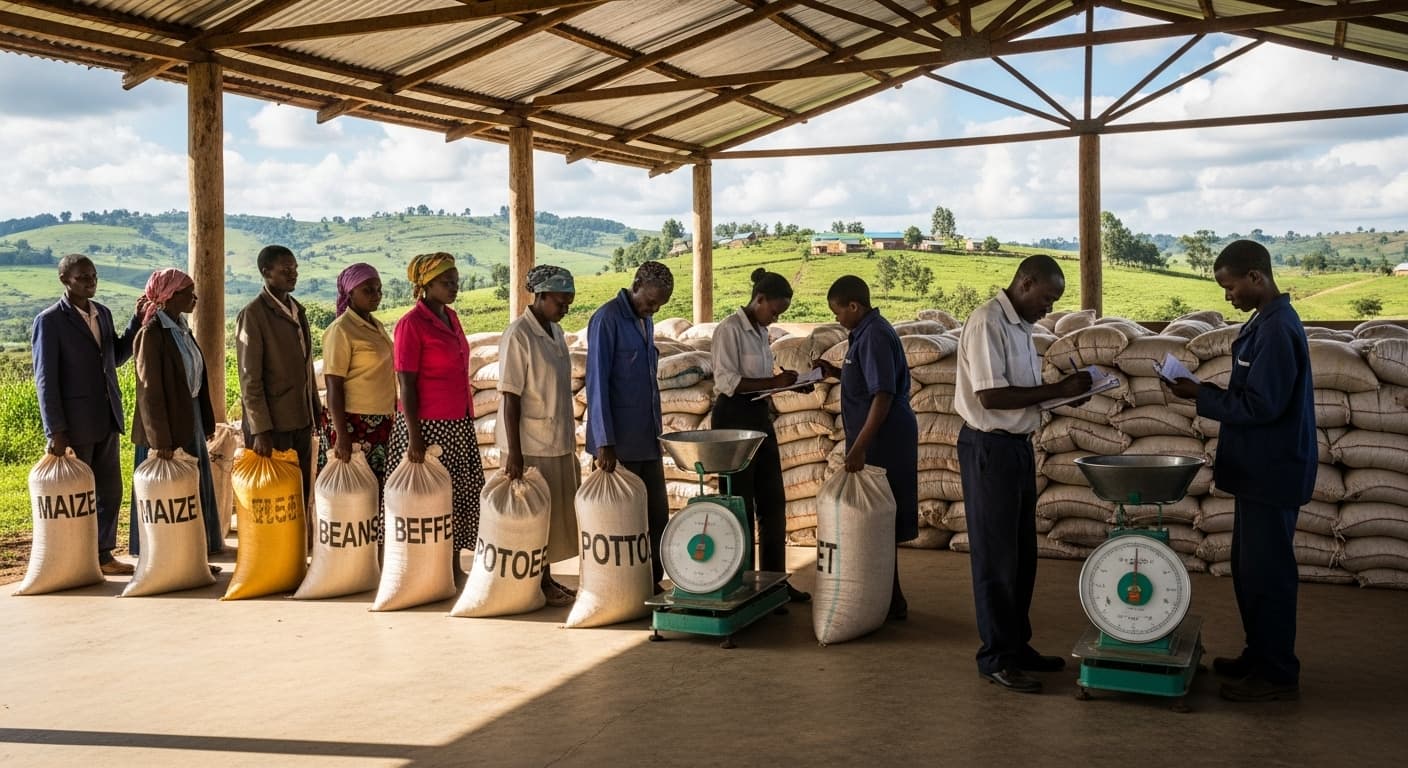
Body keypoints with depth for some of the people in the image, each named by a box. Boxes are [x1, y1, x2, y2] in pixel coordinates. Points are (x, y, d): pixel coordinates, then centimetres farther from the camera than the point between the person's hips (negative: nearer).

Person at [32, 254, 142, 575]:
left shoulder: (102, 313, 10)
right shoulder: (49, 321, -10)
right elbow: (46, 379, -12)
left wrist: (138, 321, 4)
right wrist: (55, 431, -15)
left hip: (106, 419, 7)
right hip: (75, 423, -6)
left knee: (110, 491, 12)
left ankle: (103, 555, 23)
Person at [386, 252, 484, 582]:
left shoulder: (450, 318, 11)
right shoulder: (411, 324, -12)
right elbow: (406, 385, -14)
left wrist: (466, 419, 16)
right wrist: (413, 437, -18)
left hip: (459, 424, 8)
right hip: (428, 426, -8)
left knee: (461, 496, 10)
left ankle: (455, 568, 19)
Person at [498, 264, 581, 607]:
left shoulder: (556, 331, 9)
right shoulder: (518, 335, -16)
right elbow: (510, 397, -18)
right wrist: (513, 452, -21)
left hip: (558, 442, 8)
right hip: (531, 445, -8)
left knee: (553, 512, 14)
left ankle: (546, 578, 25)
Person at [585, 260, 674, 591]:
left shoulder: (645, 320, 13)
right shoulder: (607, 320, -13)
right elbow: (597, 384, -17)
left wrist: (656, 429, 17)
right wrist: (604, 442, -20)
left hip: (647, 438, 8)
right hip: (619, 440, -8)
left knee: (657, 513, 10)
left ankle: (652, 582, 19)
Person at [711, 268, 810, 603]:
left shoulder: (761, 330, 11)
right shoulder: (730, 329, -14)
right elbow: (727, 381, -21)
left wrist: (786, 381, 2)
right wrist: (774, 381, -24)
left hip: (760, 416, 8)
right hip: (734, 418, -8)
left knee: (773, 500, 10)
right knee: (741, 503, 0)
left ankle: (774, 578, 20)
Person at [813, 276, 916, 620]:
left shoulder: (874, 336, -18)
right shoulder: (868, 332, 14)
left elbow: (883, 395, -24)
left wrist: (859, 447, -27)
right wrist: (836, 373, 13)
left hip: (883, 440, -10)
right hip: (879, 439, 10)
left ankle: (890, 603, 5)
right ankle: (887, 599, 23)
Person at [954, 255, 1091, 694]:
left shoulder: (1019, 325, 12)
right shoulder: (988, 323, -17)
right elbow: (991, 396, -24)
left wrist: (1063, 392, 1)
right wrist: (1056, 390, -20)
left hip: (1018, 445, 9)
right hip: (990, 448, -9)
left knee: (1022, 554, 16)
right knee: (996, 557, 0)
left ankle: (1017, 645, 28)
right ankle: (996, 658, 11)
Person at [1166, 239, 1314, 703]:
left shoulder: (1276, 329, -21)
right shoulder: (1268, 322, 11)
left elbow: (1261, 406, -24)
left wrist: (1201, 396, -16)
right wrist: (1210, 393, 6)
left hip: (1273, 472, -10)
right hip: (1260, 468, 10)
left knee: (1267, 573, 0)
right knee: (1249, 568, 18)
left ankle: (1278, 674, 10)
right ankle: (1259, 656, 29)